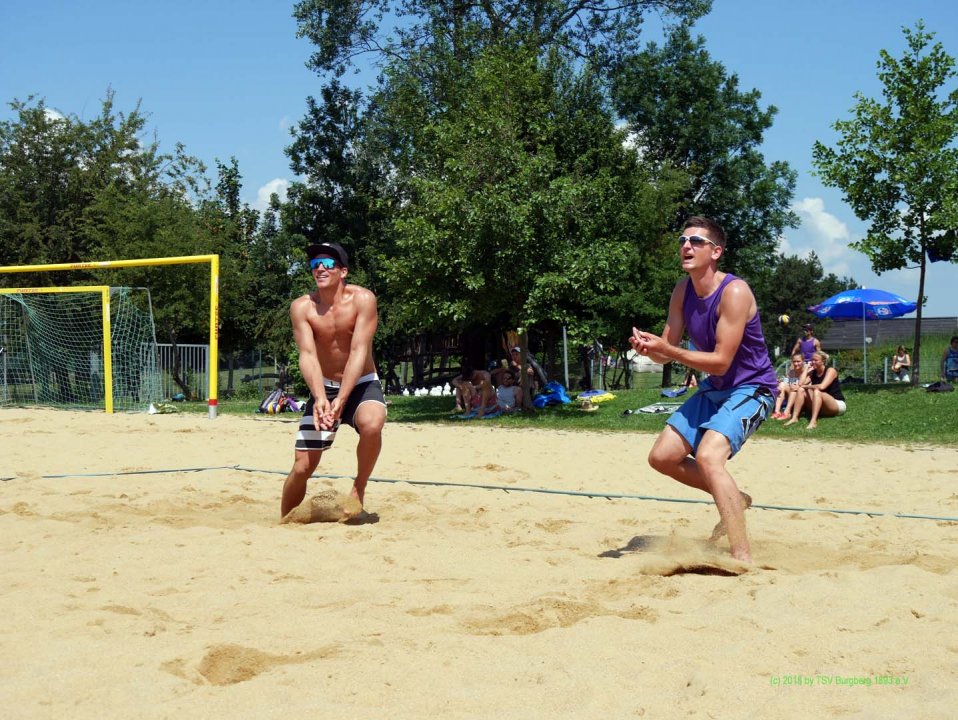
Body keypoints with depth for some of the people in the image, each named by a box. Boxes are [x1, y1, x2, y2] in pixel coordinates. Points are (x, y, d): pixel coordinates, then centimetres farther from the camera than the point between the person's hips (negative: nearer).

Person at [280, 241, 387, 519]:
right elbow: (308, 355, -19)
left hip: (361, 384, -2)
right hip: (323, 387, 2)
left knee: (371, 425, -35)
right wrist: (320, 398, -36)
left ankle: (359, 489, -10)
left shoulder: (362, 299, -16)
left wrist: (341, 399, -33)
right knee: (302, 465, -4)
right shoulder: (302, 306, -10)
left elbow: (359, 352, -23)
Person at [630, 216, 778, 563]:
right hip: (714, 390, 9)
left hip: (751, 389, -9)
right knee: (662, 457, 9)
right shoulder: (682, 291, 0)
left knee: (708, 456, -31)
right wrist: (647, 347, -20)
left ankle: (744, 558, -29)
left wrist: (666, 349, -30)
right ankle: (734, 499, 28)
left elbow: (720, 362, -26)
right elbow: (666, 350, 3)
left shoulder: (734, 292, -24)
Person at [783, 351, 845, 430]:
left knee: (817, 391, -34)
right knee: (801, 390, -10)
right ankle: (794, 418, -24)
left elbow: (822, 387, -28)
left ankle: (813, 421, -50)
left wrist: (806, 386, -16)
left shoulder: (831, 371, -11)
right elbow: (801, 384, -6)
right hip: (821, 409, 7)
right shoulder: (812, 372, 8)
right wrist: (806, 370, -6)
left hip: (837, 404, -6)